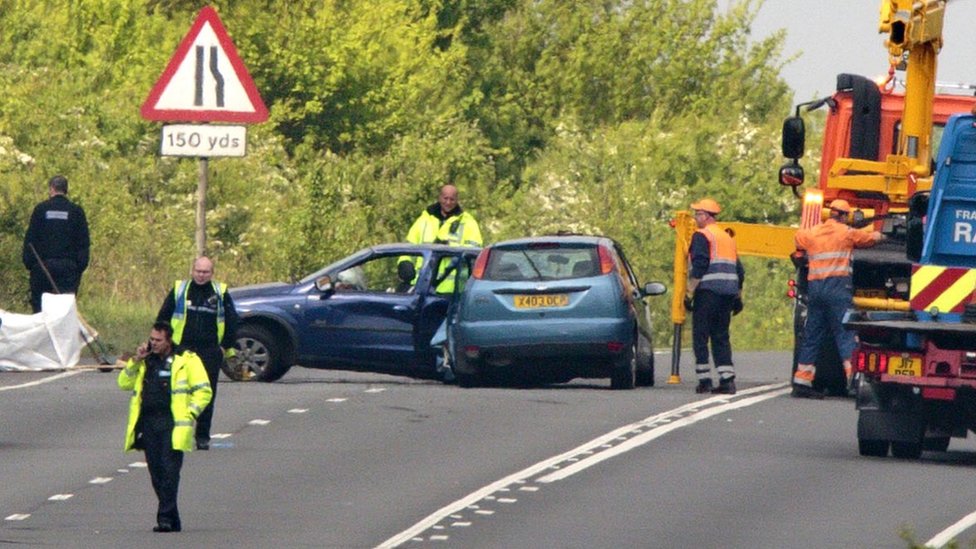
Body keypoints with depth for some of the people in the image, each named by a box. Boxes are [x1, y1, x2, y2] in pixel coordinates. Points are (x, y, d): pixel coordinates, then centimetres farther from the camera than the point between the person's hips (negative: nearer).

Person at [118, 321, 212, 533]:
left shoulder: (186, 361, 2)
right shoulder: (146, 361, 18)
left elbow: (203, 390, 1)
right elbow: (124, 383, 16)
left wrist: (189, 413, -9)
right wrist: (135, 361, 3)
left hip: (172, 424, -5)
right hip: (148, 424, 5)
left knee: (169, 470, -14)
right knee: (156, 472, 4)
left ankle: (166, 517, -15)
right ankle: (173, 521, 11)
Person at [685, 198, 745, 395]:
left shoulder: (701, 236, -5)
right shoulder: (728, 238, 21)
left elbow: (699, 267, -15)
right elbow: (739, 270, 22)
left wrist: (690, 293, -15)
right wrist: (738, 297, 25)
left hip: (708, 290, -7)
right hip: (728, 293, 7)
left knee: (701, 337, -1)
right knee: (721, 337, 10)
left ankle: (704, 381, -5)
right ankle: (727, 380, -1)